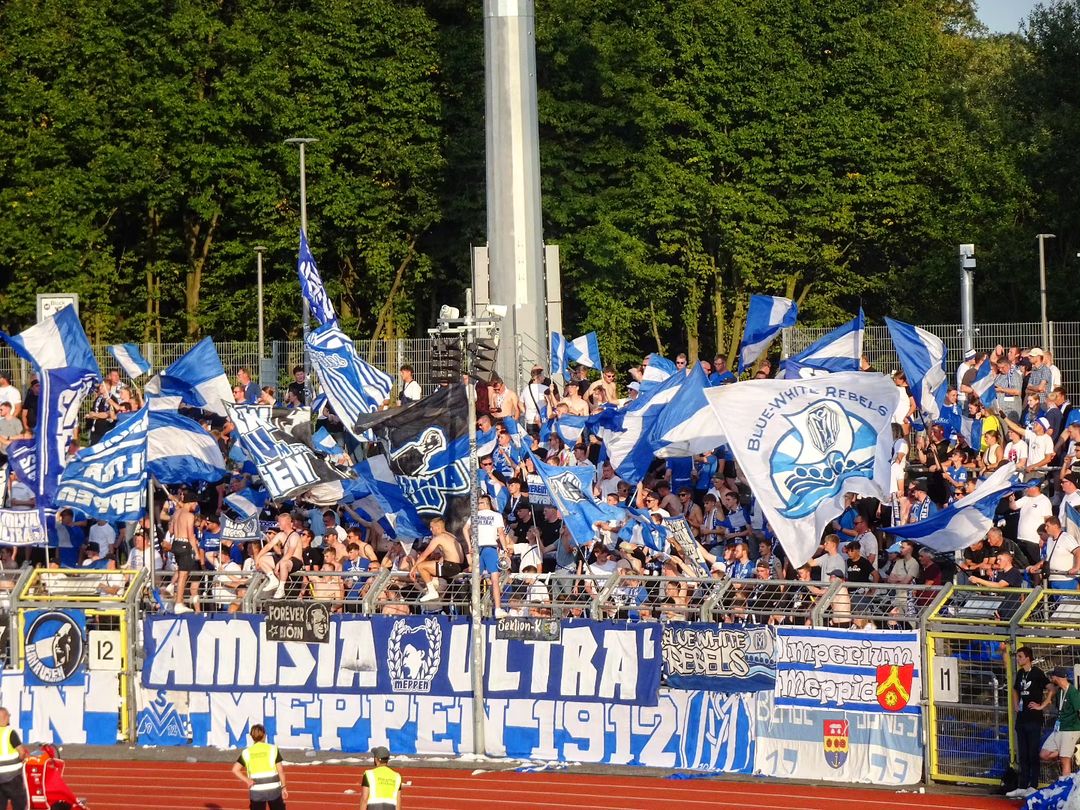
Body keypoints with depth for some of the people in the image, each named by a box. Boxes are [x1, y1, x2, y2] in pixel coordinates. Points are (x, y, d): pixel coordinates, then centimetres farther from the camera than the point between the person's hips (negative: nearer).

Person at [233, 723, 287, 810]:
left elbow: (235, 770, -7)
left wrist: (247, 781, -4)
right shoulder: (273, 749, -1)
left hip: (256, 791, 1)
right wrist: (283, 787, 6)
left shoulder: (246, 752, 2)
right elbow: (280, 770, -2)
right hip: (273, 790, -1)